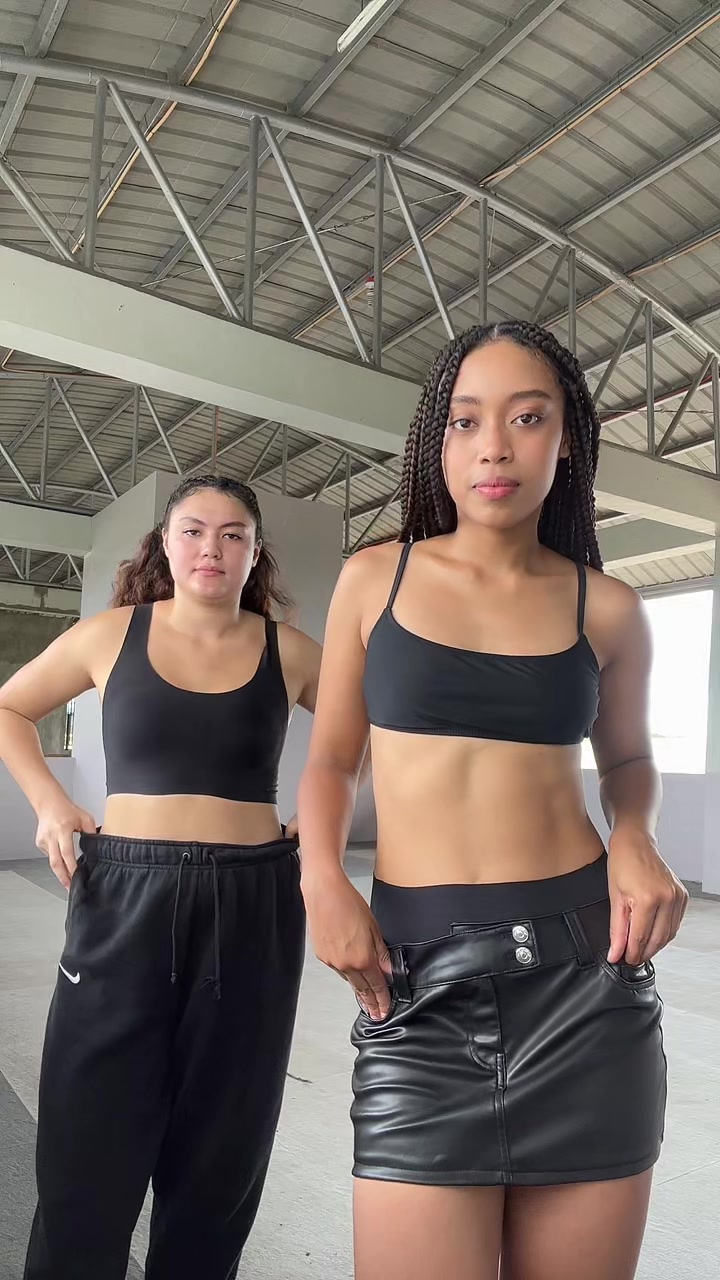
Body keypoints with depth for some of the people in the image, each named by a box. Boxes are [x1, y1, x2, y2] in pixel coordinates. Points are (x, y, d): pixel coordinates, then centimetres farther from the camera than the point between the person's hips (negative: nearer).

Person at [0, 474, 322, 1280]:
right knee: (90, 1146, 7)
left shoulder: (288, 653, 1)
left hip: (251, 909, 1)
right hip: (124, 902, 0)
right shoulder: (111, 635, 1)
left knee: (220, 1149, 14)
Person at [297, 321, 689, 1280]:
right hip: (422, 973, -1)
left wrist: (637, 842, -3)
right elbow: (330, 760, 9)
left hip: (586, 966, 2)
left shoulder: (607, 609, 3)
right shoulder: (375, 579, 3)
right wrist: (323, 879, -9)